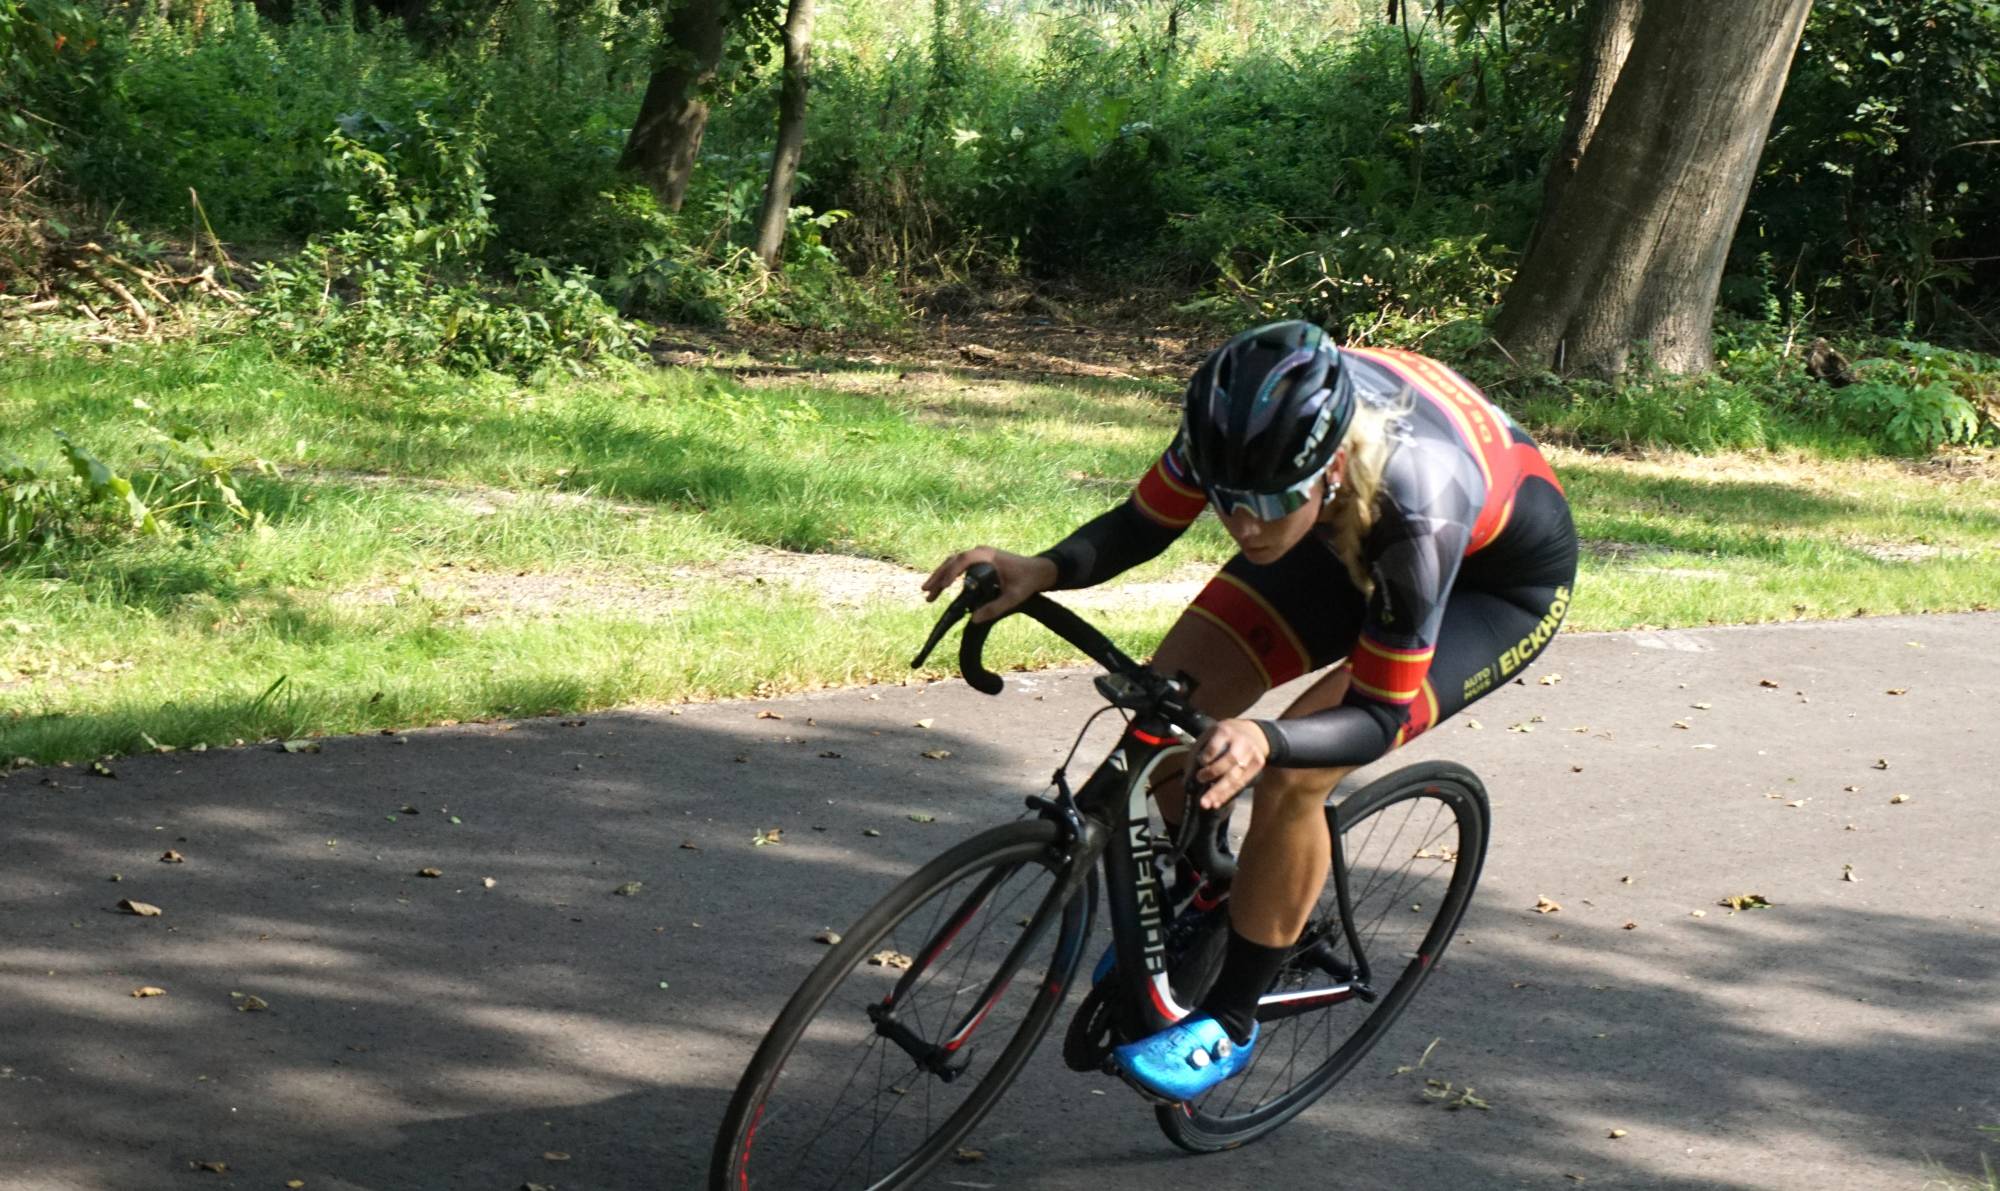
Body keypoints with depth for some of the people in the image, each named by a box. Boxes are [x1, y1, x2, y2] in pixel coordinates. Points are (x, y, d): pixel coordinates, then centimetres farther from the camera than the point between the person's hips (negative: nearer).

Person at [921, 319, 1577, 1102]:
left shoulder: (1419, 508, -43)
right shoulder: (1245, 424, -31)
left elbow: (1378, 715, -32)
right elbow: (1143, 523, -14)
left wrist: (1264, 740, -52)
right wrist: (1043, 570, -34)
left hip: (1502, 582, -5)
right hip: (1355, 537, 6)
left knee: (1290, 775, -23)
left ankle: (1229, 1023, -4)